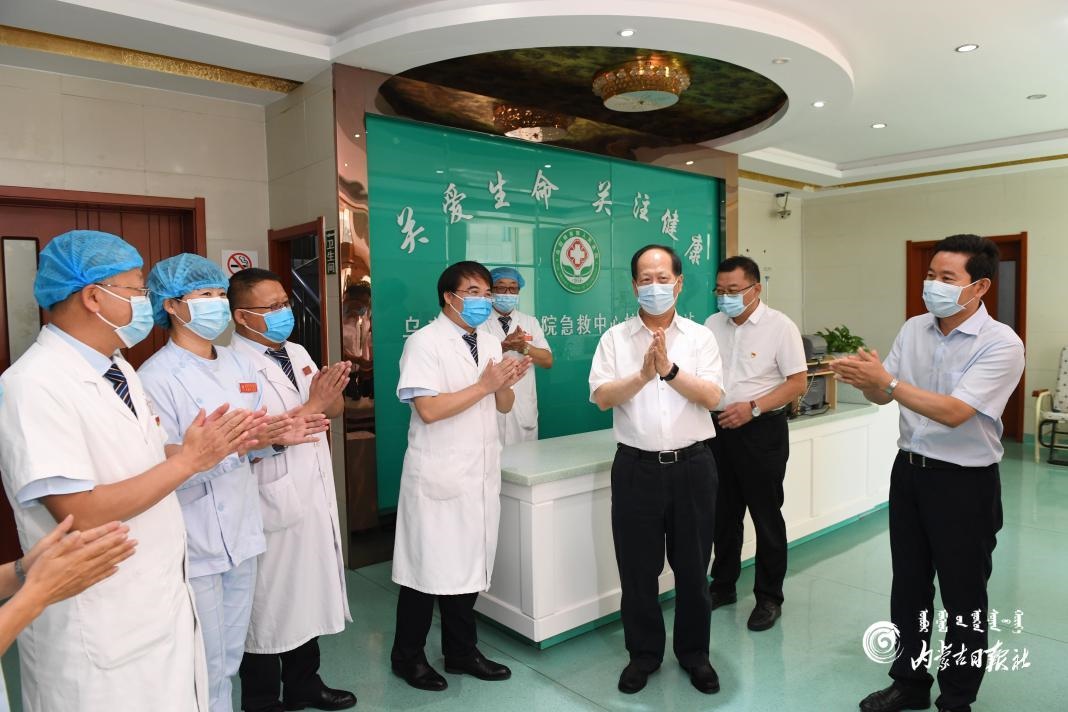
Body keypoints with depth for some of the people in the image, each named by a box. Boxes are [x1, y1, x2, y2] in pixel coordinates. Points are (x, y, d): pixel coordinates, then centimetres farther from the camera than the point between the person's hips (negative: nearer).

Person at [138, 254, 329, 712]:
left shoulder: (238, 365, 8)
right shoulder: (156, 377, -13)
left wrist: (278, 438, -7)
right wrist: (233, 445, -28)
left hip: (241, 532, 6)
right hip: (195, 543, -6)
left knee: (230, 659, 20)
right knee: (204, 669, 9)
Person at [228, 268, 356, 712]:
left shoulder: (297, 353, 7)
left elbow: (335, 409, 8)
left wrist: (331, 392, -13)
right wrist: (310, 406, -22)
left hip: (314, 494, 8)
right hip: (271, 504, -7)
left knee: (309, 594, 20)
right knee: (269, 605, 9)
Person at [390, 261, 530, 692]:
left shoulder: (490, 343, 10)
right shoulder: (424, 342, -12)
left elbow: (503, 406, 13)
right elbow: (429, 410, -21)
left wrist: (505, 384, -9)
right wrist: (485, 384, -19)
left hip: (481, 473, 7)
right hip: (439, 475, -7)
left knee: (470, 566, 16)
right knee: (428, 568, 6)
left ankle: (461, 652, 33)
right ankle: (408, 657, 27)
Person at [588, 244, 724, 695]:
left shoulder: (700, 337, 2)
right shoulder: (615, 338, 2)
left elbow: (712, 397, -9)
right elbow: (601, 397, -9)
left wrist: (670, 370, -22)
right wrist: (643, 375, -23)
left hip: (692, 465, 0)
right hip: (636, 467, 0)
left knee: (692, 567, 13)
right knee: (637, 568, 11)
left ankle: (694, 652, 33)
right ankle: (644, 653, 30)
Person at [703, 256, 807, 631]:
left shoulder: (780, 326, -9)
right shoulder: (713, 324, 6)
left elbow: (797, 383, -10)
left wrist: (753, 408, -19)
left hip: (762, 431, -5)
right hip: (719, 428, 5)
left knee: (766, 516, 6)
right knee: (723, 514, 15)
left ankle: (769, 598, 21)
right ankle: (723, 586, 30)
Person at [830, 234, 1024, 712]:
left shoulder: (1001, 344, -17)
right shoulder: (913, 329, 2)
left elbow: (953, 412, -26)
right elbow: (883, 395, 5)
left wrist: (885, 380, -27)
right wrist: (865, 378, -17)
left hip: (965, 481, -5)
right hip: (909, 469, 6)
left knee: (962, 597, 10)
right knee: (908, 586, 17)